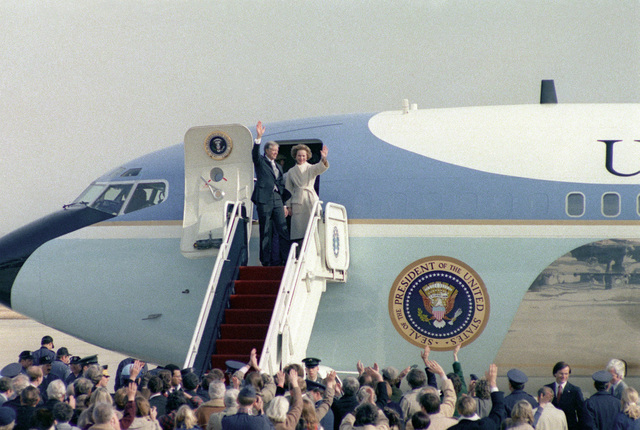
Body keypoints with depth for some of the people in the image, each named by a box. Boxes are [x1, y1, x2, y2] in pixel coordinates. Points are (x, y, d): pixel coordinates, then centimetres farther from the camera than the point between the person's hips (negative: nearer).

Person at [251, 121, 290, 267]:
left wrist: (284, 205, 14)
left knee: (283, 230, -2)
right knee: (265, 232, -2)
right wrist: (259, 137, -30)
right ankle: (267, 260, 1)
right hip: (264, 200, -5)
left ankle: (286, 258, 0)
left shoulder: (278, 167, 21)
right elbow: (255, 153, -16)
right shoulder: (260, 162, 6)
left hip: (277, 200, 5)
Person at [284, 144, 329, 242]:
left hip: (311, 201, -1)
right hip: (297, 202, 2)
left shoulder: (311, 168, 7)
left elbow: (321, 168, -15)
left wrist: (324, 159, -37)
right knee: (298, 229, -3)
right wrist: (288, 206, 8)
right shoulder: (291, 172, 13)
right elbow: (289, 190, 15)